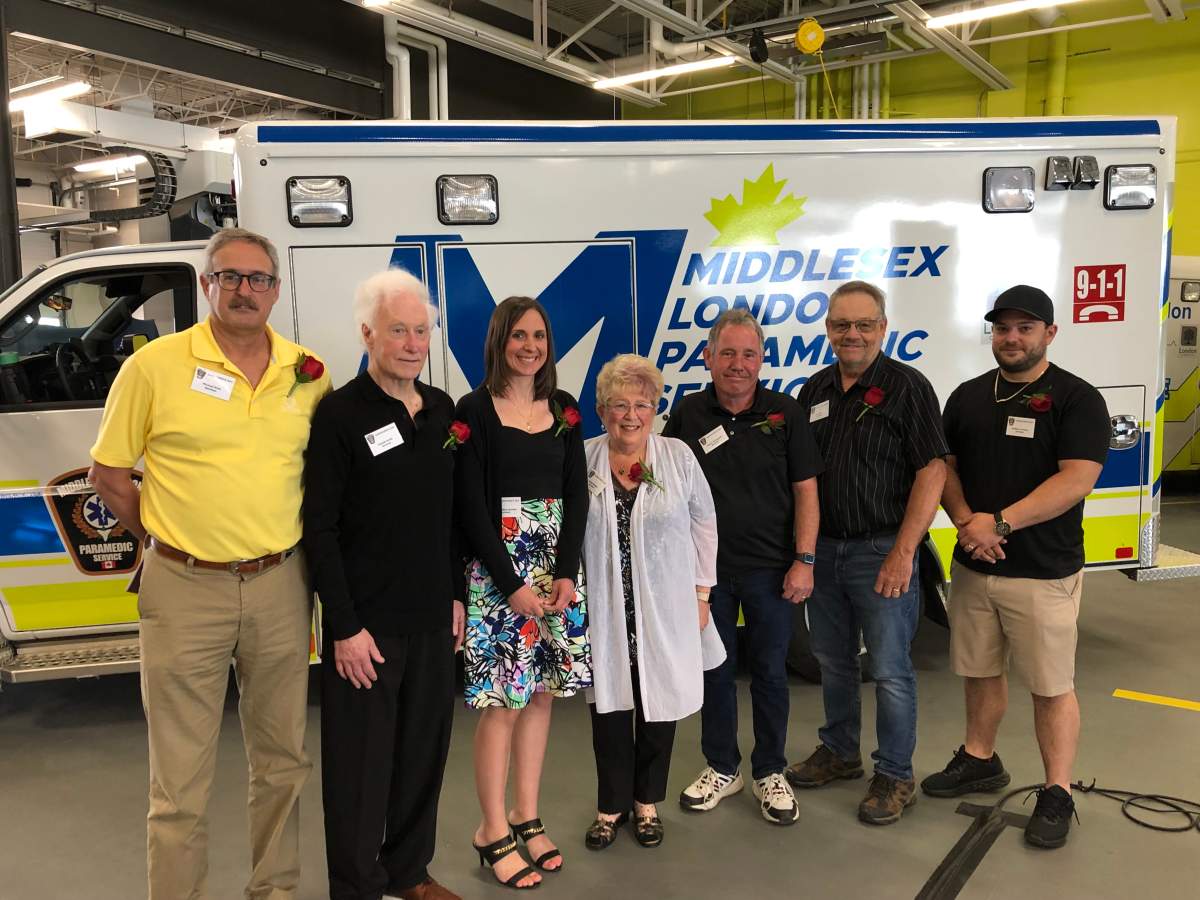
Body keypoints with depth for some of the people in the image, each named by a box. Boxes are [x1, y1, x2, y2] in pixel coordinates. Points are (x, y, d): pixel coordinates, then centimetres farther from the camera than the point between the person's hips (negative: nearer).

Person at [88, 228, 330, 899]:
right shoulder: (155, 365, -4)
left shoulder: (309, 374, 4)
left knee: (283, 761, 17)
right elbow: (109, 472, 3)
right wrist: (167, 539, 2)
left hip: (281, 587, 3)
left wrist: (288, 545, 6)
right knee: (181, 782, 5)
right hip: (185, 591, -3)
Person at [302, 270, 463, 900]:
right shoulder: (340, 414, -11)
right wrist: (344, 626, -14)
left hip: (433, 618, 6)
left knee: (424, 751, 17)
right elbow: (320, 529, -12)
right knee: (362, 764, 7)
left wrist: (456, 596, 13)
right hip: (367, 624, -6)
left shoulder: (442, 409, 7)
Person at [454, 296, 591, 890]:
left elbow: (577, 494, 6)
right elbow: (470, 506, -10)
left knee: (541, 692, 10)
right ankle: (493, 831, 15)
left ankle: (526, 816, 25)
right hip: (496, 567, -5)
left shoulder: (564, 409, 8)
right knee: (502, 701, -2)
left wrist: (566, 572, -5)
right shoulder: (474, 410, -6)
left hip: (557, 565, 5)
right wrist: (513, 585, -13)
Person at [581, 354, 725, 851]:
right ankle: (612, 804, 27)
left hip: (665, 610, 0)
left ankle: (647, 801, 30)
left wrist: (701, 592, 2)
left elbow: (703, 525, 3)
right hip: (604, 610, 0)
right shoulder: (582, 461, -2)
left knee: (659, 703, 9)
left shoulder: (678, 457, -2)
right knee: (608, 704, 8)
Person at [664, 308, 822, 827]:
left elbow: (805, 490, -2)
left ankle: (769, 773, 27)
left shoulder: (784, 413, -2)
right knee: (714, 669, 12)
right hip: (707, 568, 1)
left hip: (771, 569, -1)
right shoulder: (687, 415, 0)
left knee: (770, 672, 9)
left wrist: (804, 560, -7)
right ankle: (721, 768, 30)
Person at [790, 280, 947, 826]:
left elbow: (932, 472, -13)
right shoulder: (815, 391, 9)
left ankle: (895, 776, 19)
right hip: (824, 549, 6)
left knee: (889, 671, 3)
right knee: (833, 662, 17)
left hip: (881, 551, -6)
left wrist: (903, 552, -18)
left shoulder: (907, 386, -9)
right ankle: (839, 752, 35)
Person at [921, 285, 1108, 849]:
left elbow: (1076, 481, -17)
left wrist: (999, 521, -22)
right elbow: (944, 467, 8)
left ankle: (1057, 795, 19)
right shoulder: (967, 396, 8)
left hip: (1044, 573, -4)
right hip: (972, 566, 5)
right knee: (980, 671, 17)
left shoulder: (1076, 399, -7)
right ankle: (980, 761, 35)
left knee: (1052, 686, 5)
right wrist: (965, 520, -11)